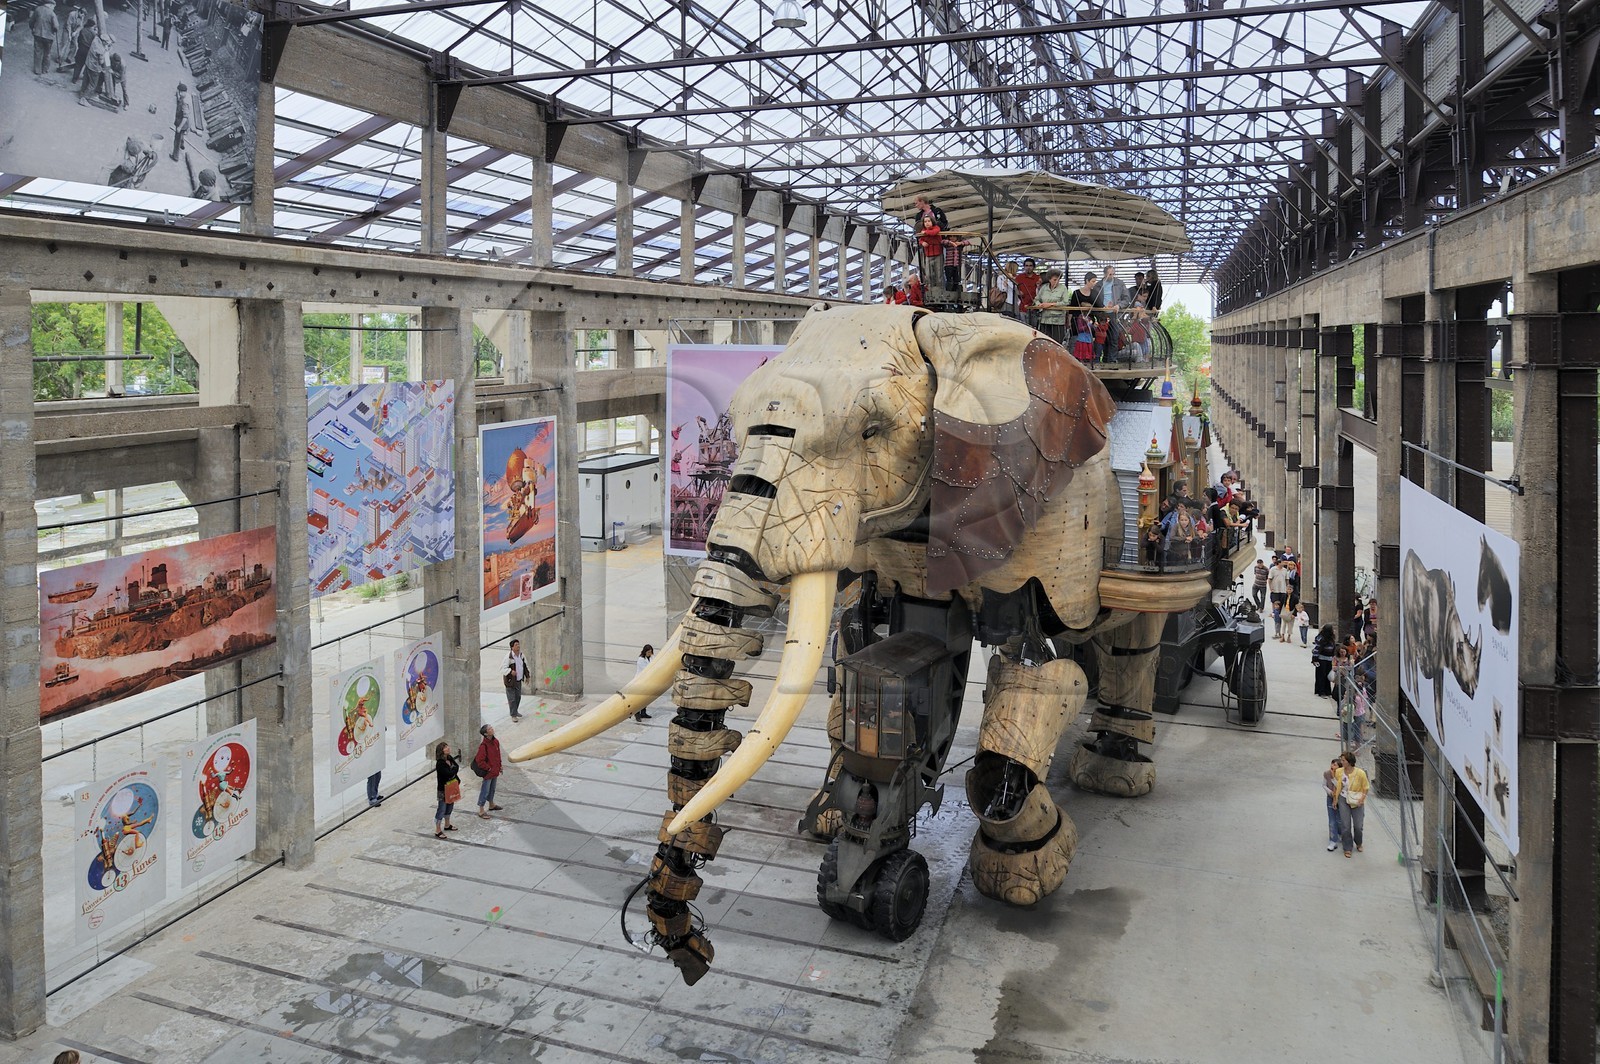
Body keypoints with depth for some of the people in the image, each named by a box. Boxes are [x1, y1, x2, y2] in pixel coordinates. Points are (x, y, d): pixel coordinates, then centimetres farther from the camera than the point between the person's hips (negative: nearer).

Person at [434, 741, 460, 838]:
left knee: (450, 806, 22)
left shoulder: (450, 758, 1)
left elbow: (457, 767, 1)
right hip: (443, 789, -8)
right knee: (442, 809, -1)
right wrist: (454, 768, -13)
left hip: (452, 787, 8)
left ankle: (447, 825, 40)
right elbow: (449, 773, -29)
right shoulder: (440, 763, -24)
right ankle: (438, 831, 8)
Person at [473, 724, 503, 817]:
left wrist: (499, 766, 14)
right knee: (485, 791, 2)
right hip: (488, 772, -8)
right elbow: (479, 760, -25)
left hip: (495, 771, 8)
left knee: (492, 789, 24)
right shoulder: (484, 745, -25)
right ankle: (481, 811, 11)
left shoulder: (495, 741, 1)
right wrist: (489, 768, -17)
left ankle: (491, 805, 43)